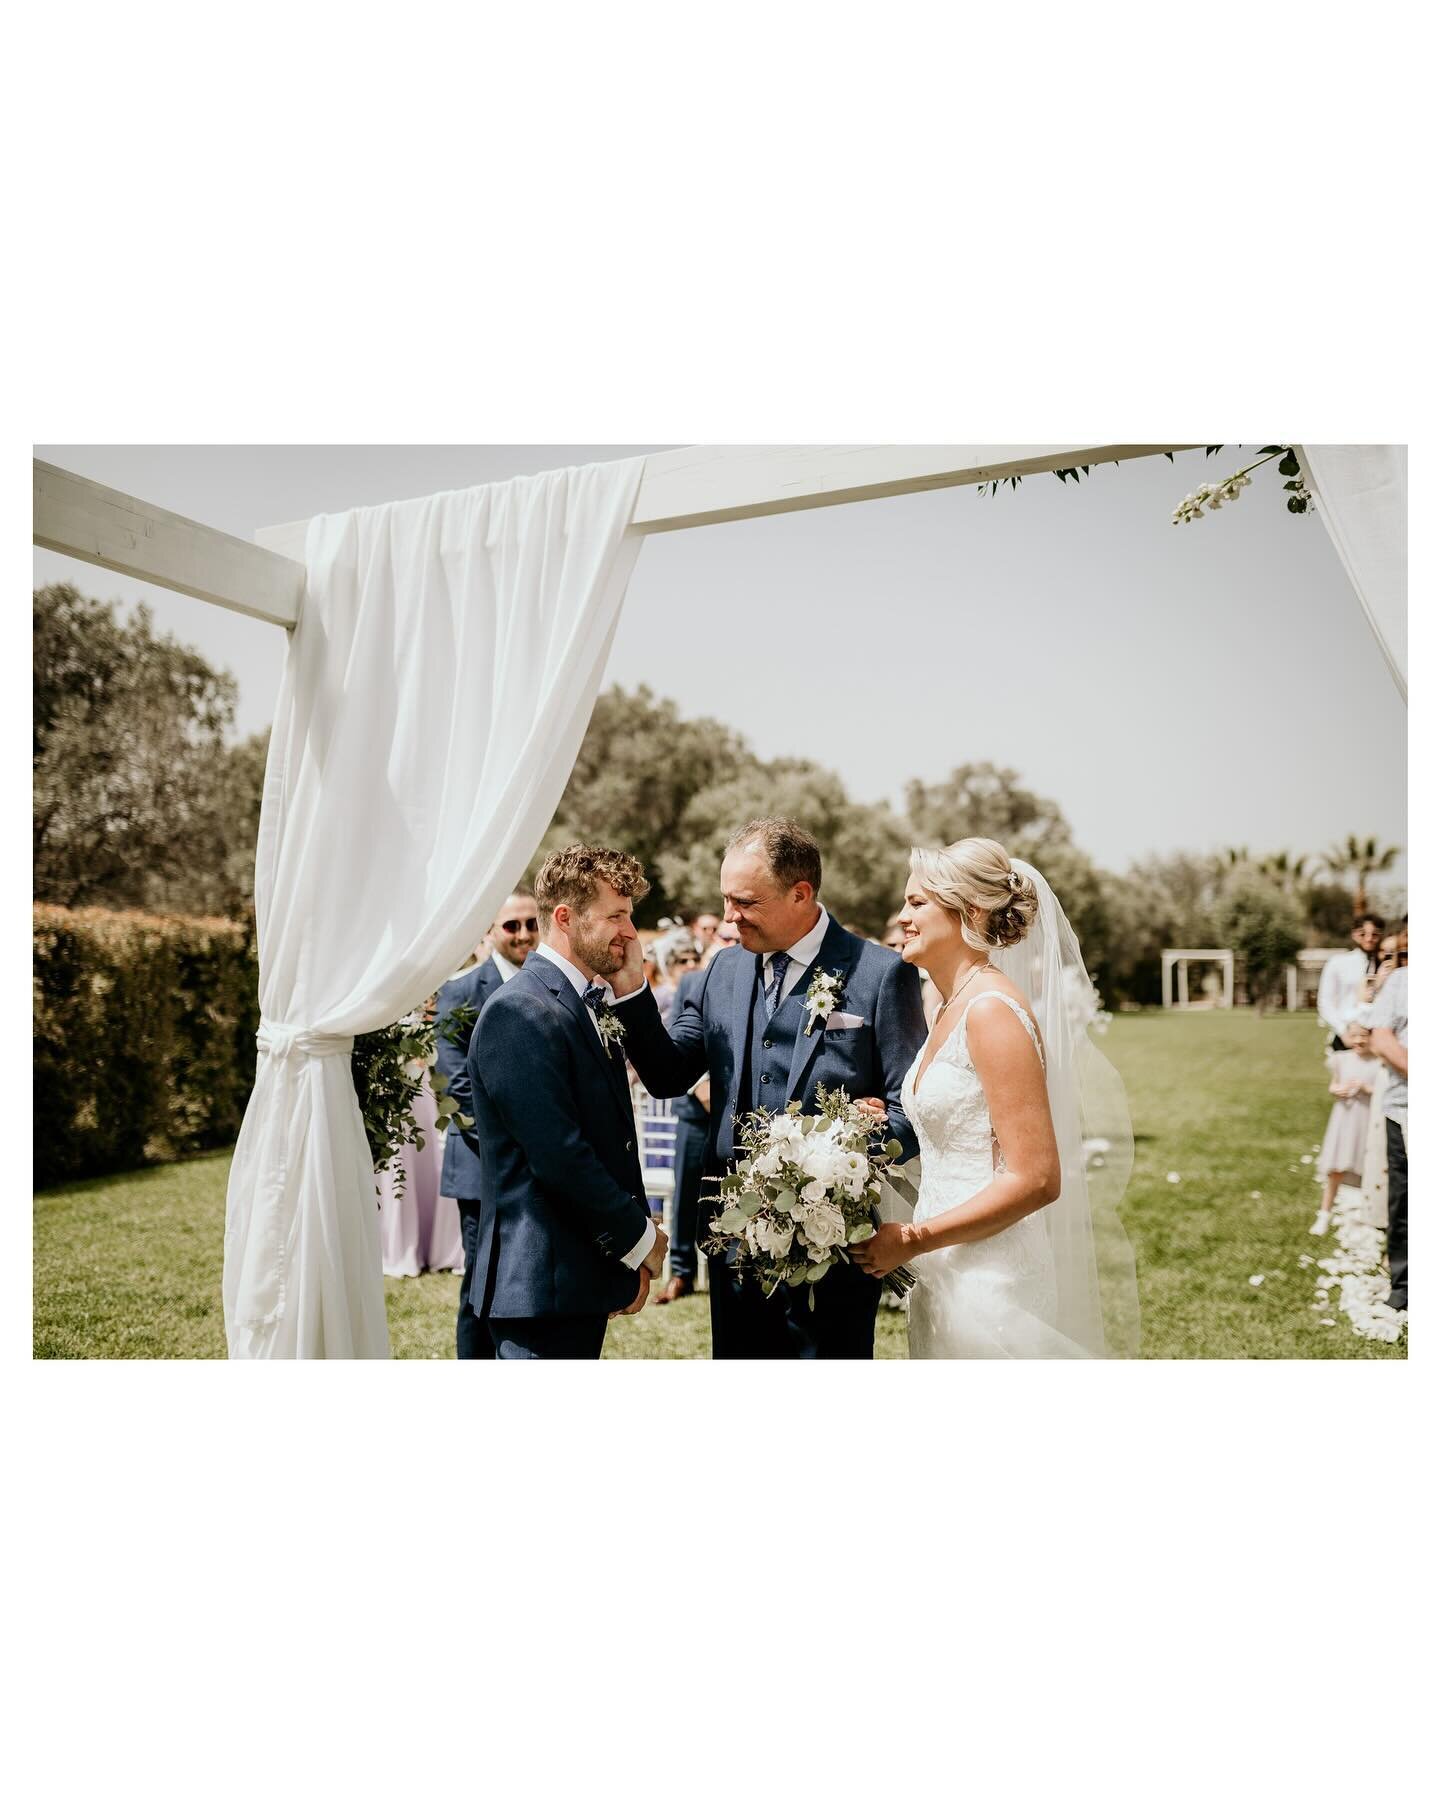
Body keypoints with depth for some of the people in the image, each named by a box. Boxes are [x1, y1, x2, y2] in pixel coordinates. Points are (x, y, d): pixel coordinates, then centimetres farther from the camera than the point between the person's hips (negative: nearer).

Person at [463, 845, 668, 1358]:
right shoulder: (521, 1012, -18)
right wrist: (640, 1239, -12)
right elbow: (558, 1157, -21)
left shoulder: (587, 1003, 12)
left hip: (581, 1276, 9)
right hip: (543, 1280, -9)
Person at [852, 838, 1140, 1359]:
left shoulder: (993, 1009, -19)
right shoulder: (954, 1008, 9)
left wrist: (912, 1240, -19)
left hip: (990, 1283, -9)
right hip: (948, 1274, 9)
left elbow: (1036, 1179, -22)